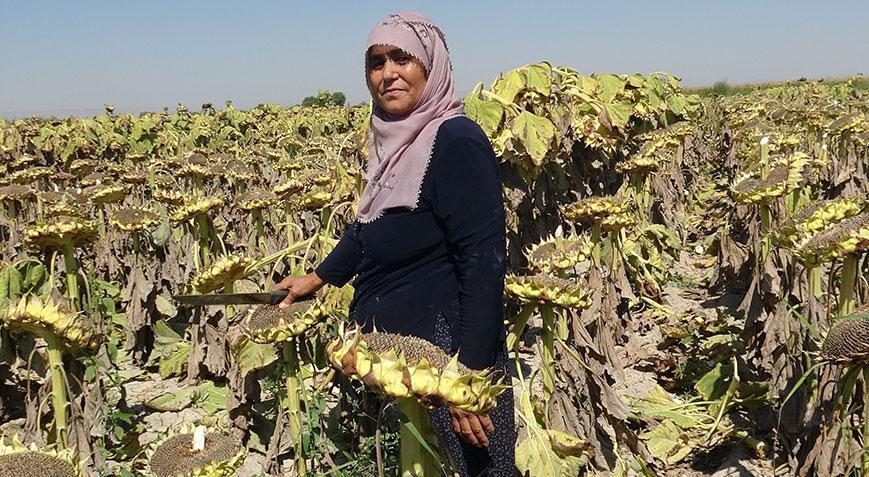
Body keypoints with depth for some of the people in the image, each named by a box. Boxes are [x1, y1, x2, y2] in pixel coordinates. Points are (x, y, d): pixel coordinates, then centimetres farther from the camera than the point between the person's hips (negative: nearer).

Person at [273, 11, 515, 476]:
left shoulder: (456, 140, -18)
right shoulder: (393, 141, 7)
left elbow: (484, 263, -22)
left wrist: (469, 376, -25)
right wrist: (318, 277, 30)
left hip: (441, 352, -8)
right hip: (388, 354, 9)